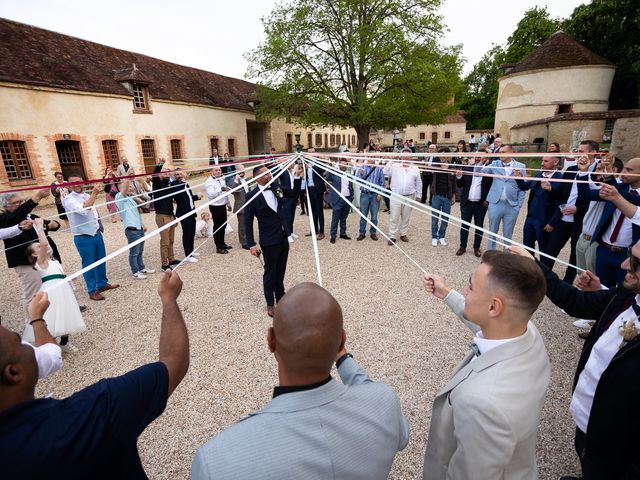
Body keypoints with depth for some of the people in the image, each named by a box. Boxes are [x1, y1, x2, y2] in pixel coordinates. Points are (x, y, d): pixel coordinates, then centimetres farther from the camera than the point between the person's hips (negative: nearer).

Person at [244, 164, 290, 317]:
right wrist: (251, 244, -14)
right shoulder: (252, 195, -12)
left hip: (284, 237, 5)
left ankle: (281, 299, 36)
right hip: (269, 241, -5)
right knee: (270, 272, 9)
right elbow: (248, 221, -11)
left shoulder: (275, 187, 2)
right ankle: (270, 304, 26)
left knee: (280, 271, 18)